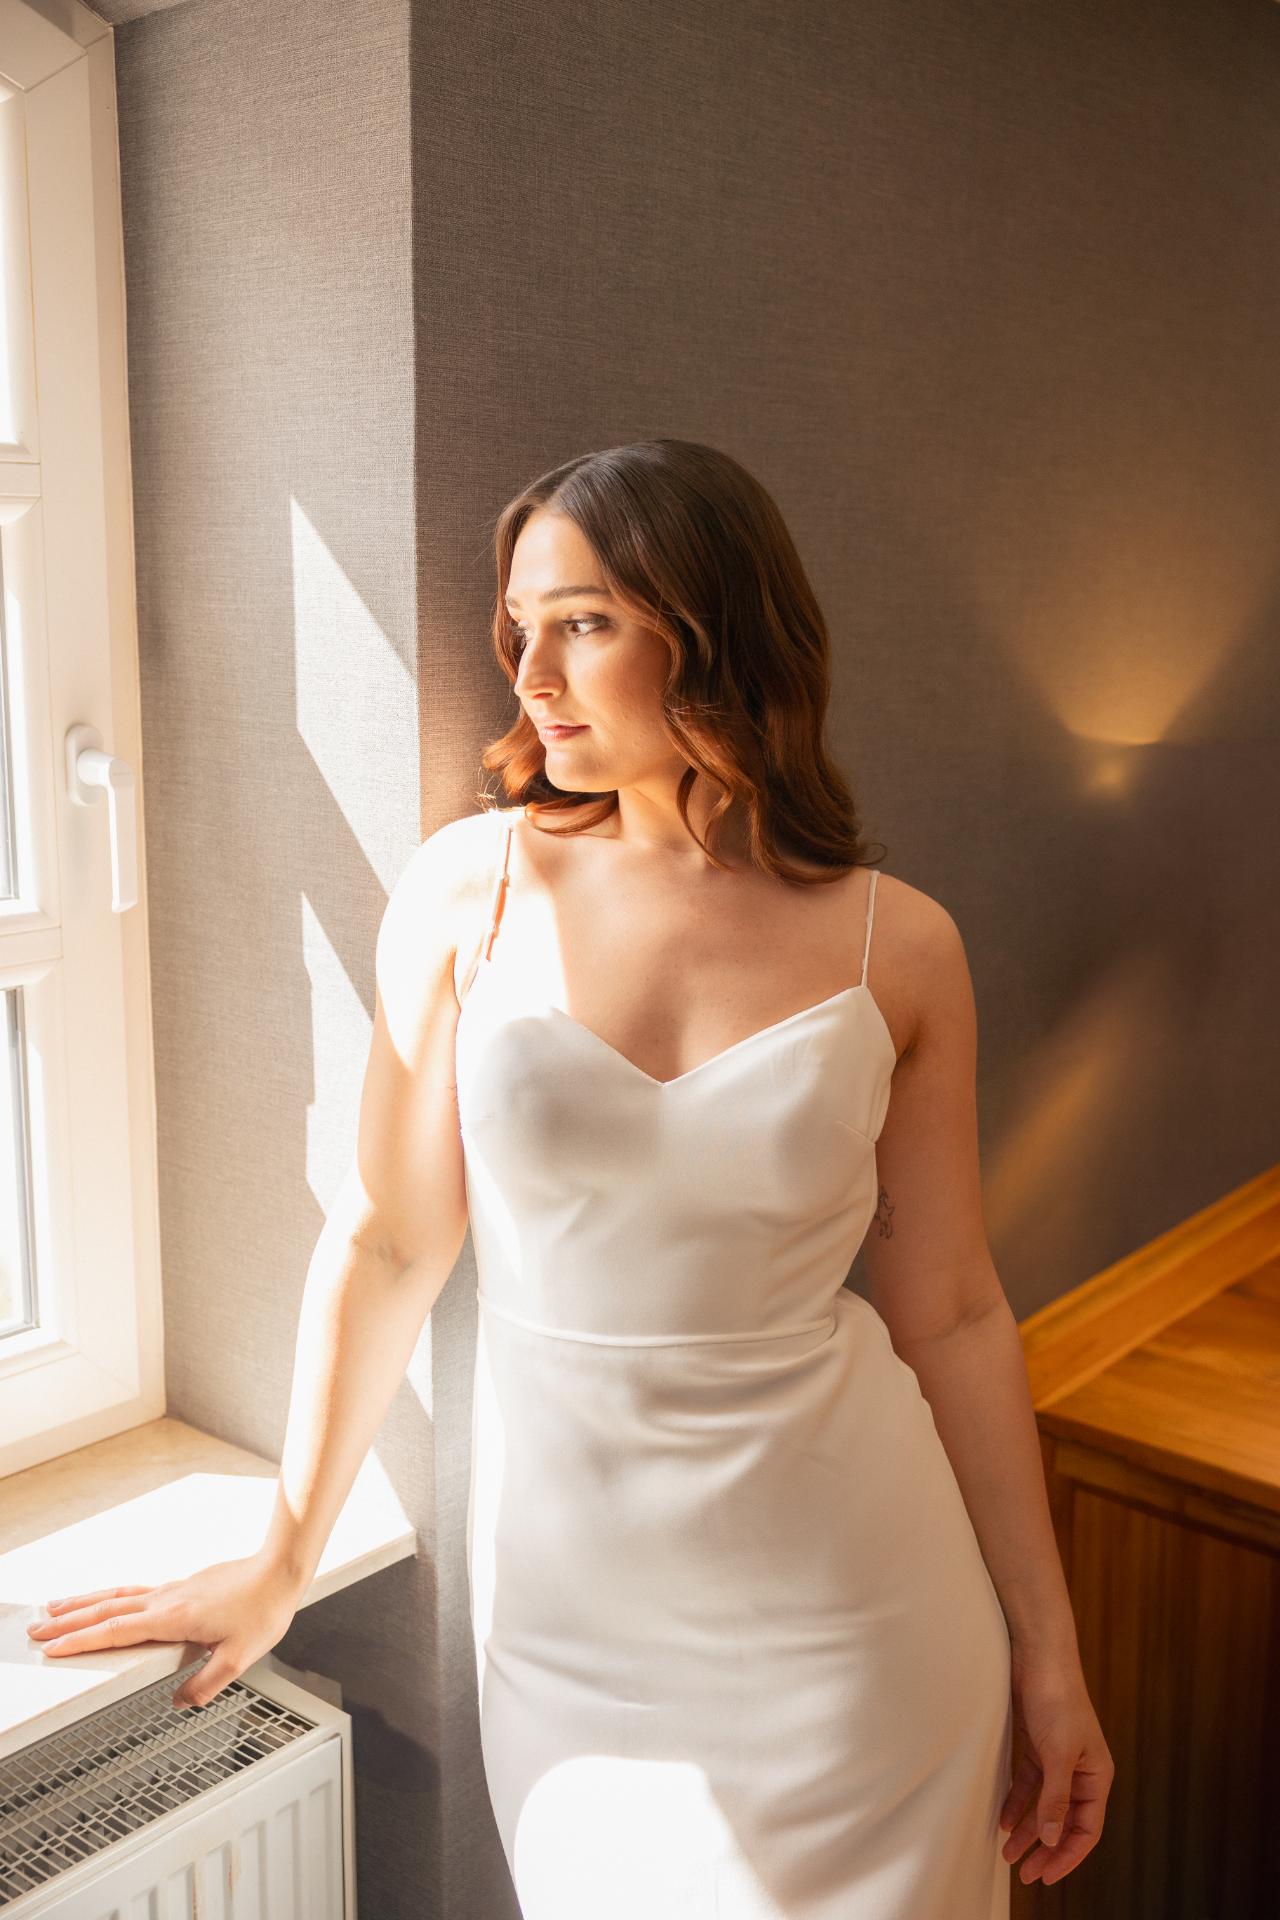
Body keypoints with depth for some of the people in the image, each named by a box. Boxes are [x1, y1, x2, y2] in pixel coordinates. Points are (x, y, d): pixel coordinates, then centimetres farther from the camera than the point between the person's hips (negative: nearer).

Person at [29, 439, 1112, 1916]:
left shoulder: (897, 947, -7)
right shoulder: (469, 890, -8)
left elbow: (951, 1314, -1)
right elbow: (387, 1244, -2)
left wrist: (1047, 1654, 3)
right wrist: (282, 1560, 5)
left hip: (847, 1608, 0)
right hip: (568, 1594, 0)